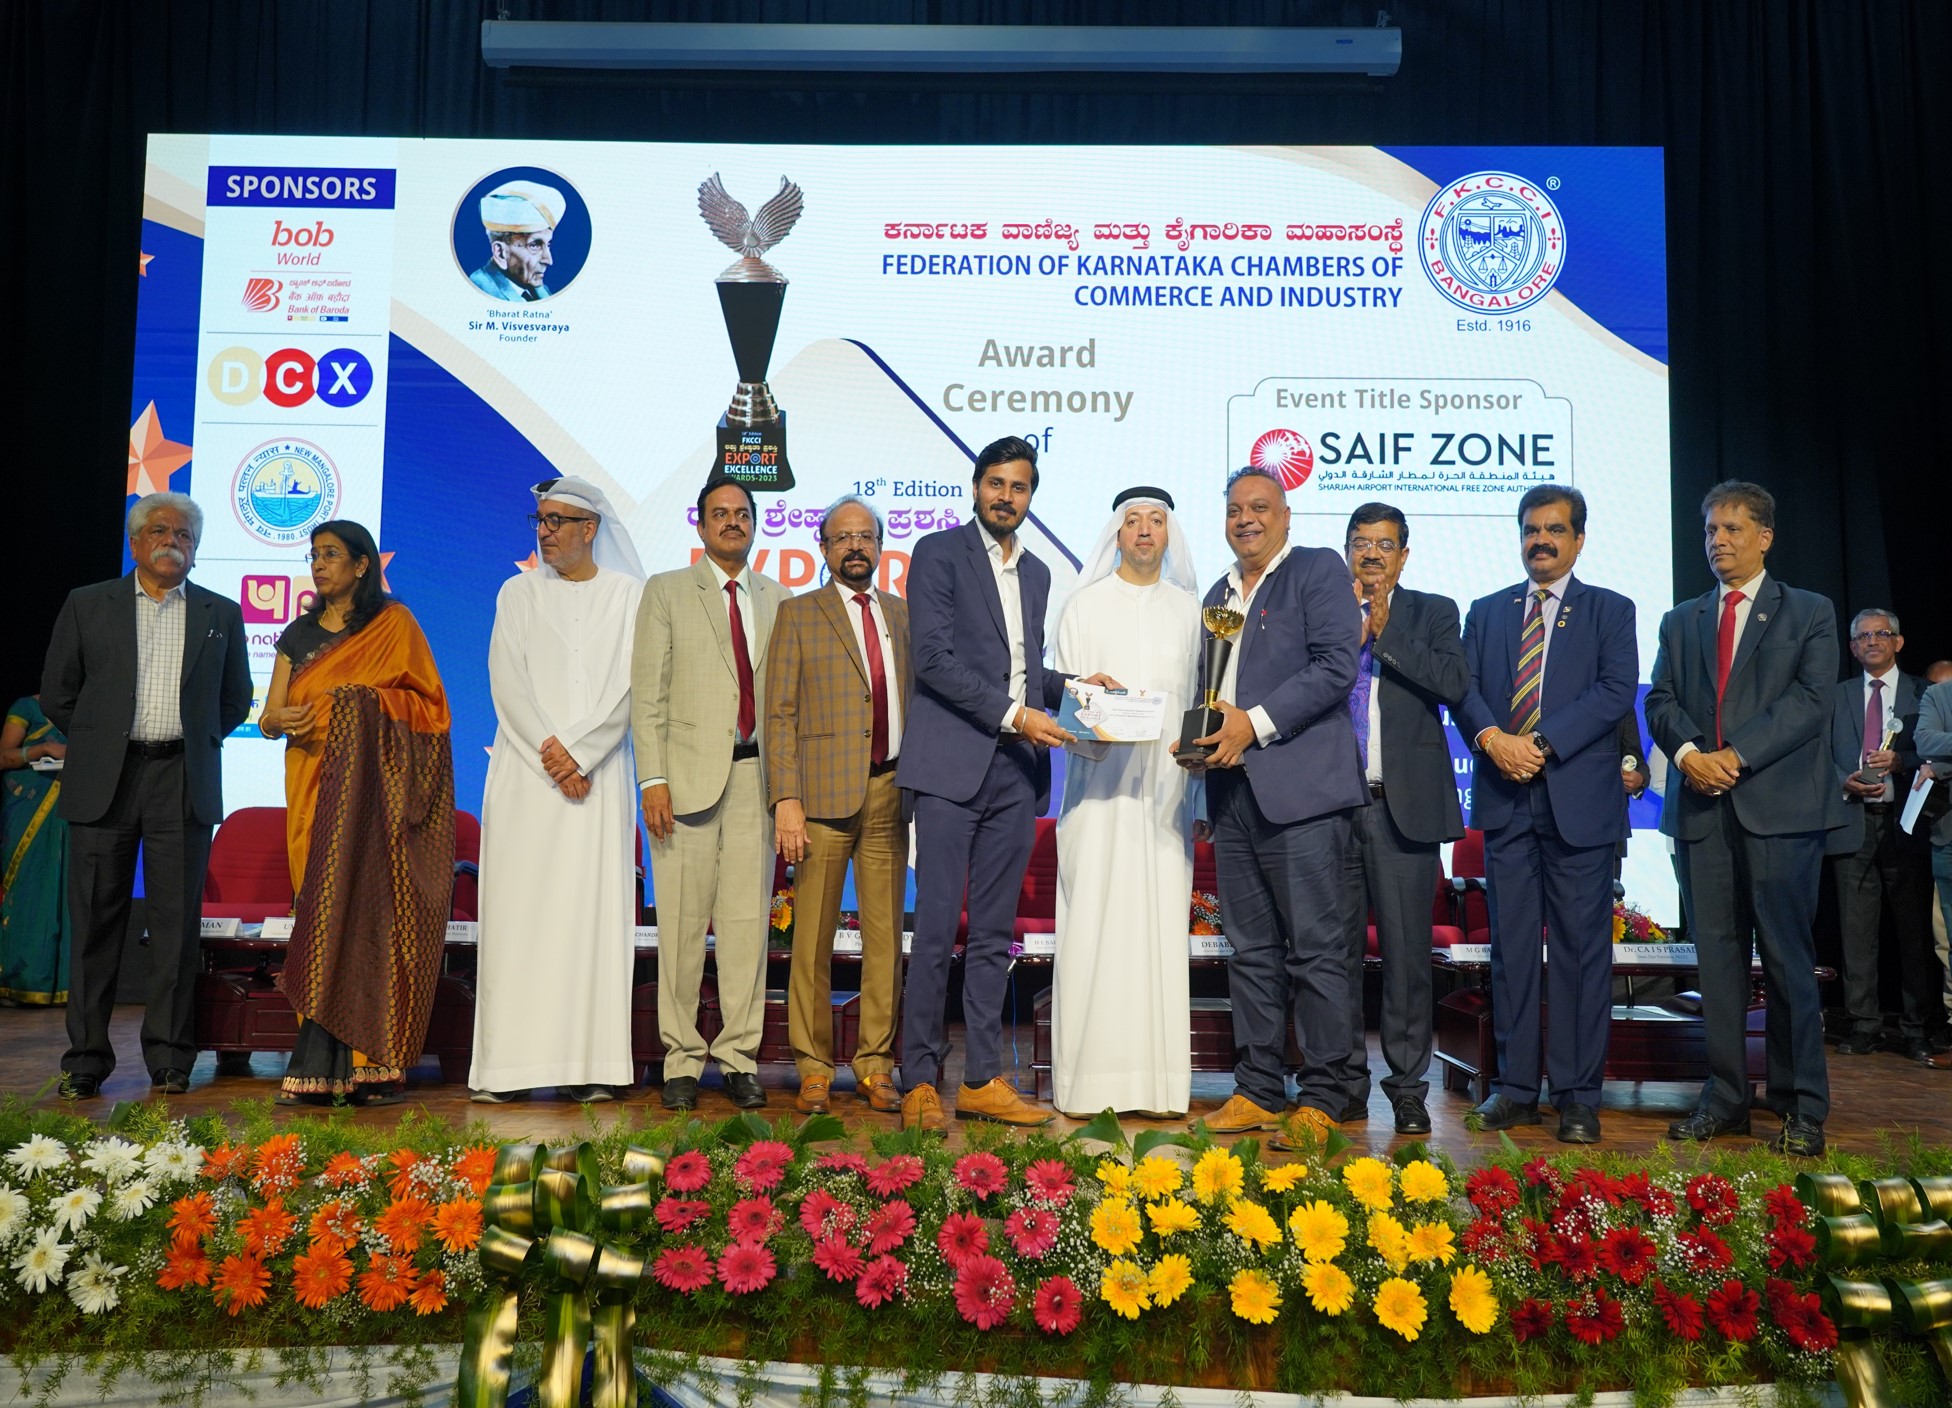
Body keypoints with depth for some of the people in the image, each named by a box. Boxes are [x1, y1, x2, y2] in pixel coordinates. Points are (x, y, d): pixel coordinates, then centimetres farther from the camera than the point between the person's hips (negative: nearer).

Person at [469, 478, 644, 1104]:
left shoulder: (629, 595, 8)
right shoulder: (518, 594, 12)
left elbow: (630, 686, -1)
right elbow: (507, 683, 2)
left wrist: (577, 749, -11)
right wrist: (550, 759, -9)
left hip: (599, 775, -1)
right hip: (525, 773, 1)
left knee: (593, 910, -3)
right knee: (517, 909, -3)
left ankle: (588, 1064, -1)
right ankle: (507, 1064, 0)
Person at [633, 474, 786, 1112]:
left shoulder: (776, 598, 15)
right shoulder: (666, 592, 7)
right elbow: (647, 694, 1)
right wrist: (652, 780, -8)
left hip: (756, 775, 2)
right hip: (690, 773, -2)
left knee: (748, 920, 3)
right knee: (682, 922, 1)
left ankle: (739, 1057, 13)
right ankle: (682, 1059, 12)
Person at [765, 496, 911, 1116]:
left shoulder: (904, 614, 15)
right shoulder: (797, 614, 5)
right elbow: (779, 714, 0)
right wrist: (786, 799, -10)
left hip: (890, 792, 3)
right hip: (824, 792, -3)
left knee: (885, 937, 6)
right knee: (813, 940, 2)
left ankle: (875, 1066, 15)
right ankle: (814, 1069, 12)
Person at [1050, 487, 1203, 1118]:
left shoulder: (1188, 609, 15)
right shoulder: (1085, 605, 8)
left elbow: (1198, 697, 15)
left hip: (1166, 786, 3)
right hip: (1100, 785, -2)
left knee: (1161, 925, 1)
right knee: (1094, 922, -6)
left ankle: (1158, 1078, 7)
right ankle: (1091, 1077, 0)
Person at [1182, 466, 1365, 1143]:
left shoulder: (1319, 570, 1)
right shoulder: (1218, 593, 22)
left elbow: (1336, 665, -11)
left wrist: (1255, 724, -14)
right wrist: (1199, 738, 5)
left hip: (1300, 786, -7)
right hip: (1233, 790, 7)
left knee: (1314, 948, -4)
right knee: (1250, 949, 10)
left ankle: (1323, 1100, 4)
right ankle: (1257, 1091, 17)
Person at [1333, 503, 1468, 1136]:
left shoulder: (1432, 613, 9)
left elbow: (1455, 683, -8)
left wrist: (1384, 632, -8)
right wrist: (1351, 633, -8)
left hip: (1403, 805, -2)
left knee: (1406, 951, 0)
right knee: (1337, 948, 7)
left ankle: (1408, 1087, 10)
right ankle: (1346, 1083, 18)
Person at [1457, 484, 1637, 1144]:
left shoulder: (1610, 611, 8)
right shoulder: (1486, 612, 16)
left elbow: (1616, 690, -6)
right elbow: (1464, 687, 6)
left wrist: (1543, 743, -16)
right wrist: (1492, 737, -14)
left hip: (1580, 799, -2)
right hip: (1506, 800, 3)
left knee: (1582, 949, 0)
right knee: (1511, 947, 6)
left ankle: (1578, 1095, 7)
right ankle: (1516, 1085, 13)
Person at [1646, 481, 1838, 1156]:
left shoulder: (1809, 613, 9)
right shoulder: (1681, 621, 19)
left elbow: (1811, 700, -4)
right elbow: (1660, 701, 10)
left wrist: (1738, 753, -14)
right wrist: (1687, 751, -10)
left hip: (1780, 804, -3)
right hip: (1701, 806, 4)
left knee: (1788, 958, -3)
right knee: (1716, 955, 5)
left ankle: (1801, 1107, 6)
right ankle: (1725, 1099, 12)